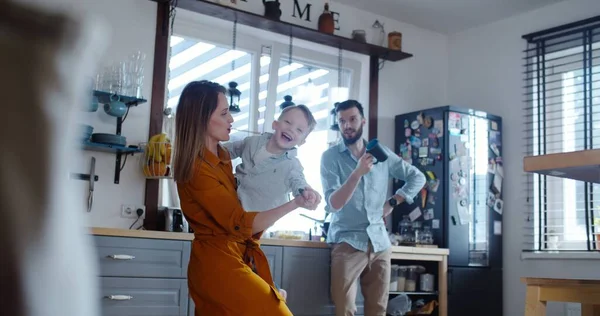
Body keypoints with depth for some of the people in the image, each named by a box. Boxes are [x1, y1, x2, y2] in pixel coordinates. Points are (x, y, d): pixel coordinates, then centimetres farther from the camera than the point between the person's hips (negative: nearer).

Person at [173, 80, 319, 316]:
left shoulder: (222, 157, 12)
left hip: (237, 258, 9)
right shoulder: (197, 169, -18)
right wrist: (294, 203, -19)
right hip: (217, 263, -9)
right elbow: (240, 224, -20)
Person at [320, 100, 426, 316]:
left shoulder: (382, 153, 8)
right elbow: (333, 204, -13)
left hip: (380, 242, 4)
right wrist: (358, 172, -24)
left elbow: (418, 177, 18)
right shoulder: (330, 156, -2)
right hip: (347, 242, -4)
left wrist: (393, 202, 6)